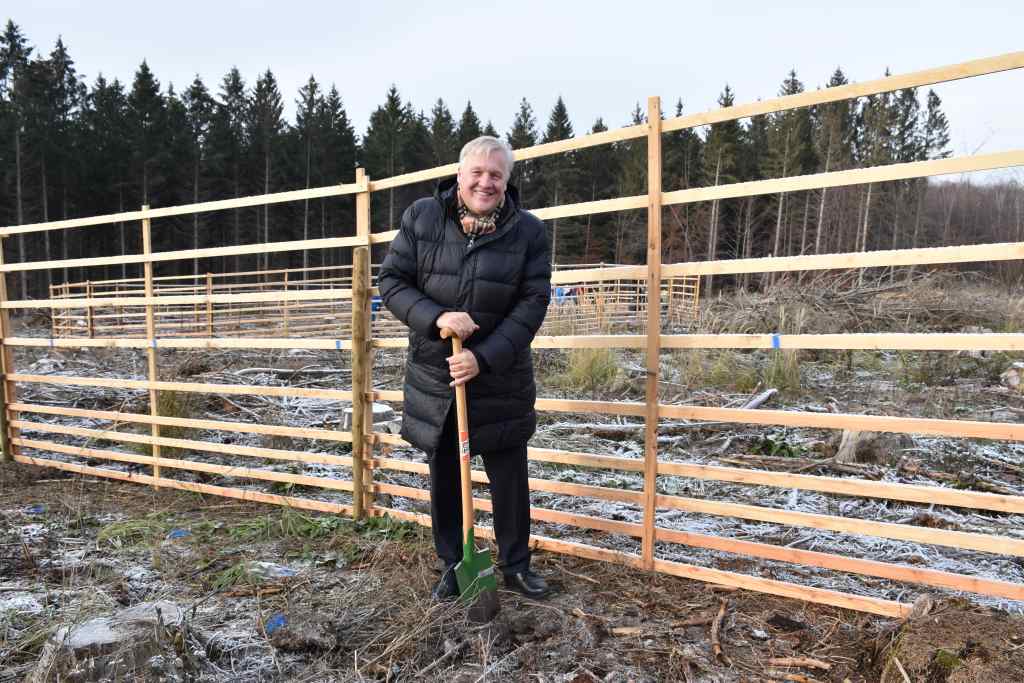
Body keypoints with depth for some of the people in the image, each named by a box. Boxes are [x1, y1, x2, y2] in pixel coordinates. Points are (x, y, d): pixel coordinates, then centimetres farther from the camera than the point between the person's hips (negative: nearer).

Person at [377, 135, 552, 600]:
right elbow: (391, 281, -3)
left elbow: (532, 303, -11)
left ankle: (516, 565, 30)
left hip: (501, 379, -1)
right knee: (444, 477, 13)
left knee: (510, 475, 9)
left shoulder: (528, 230, -6)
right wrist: (436, 317, -21)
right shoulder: (420, 218, -4)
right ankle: (453, 567, 31)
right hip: (434, 376, 1)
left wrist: (485, 358, -21)